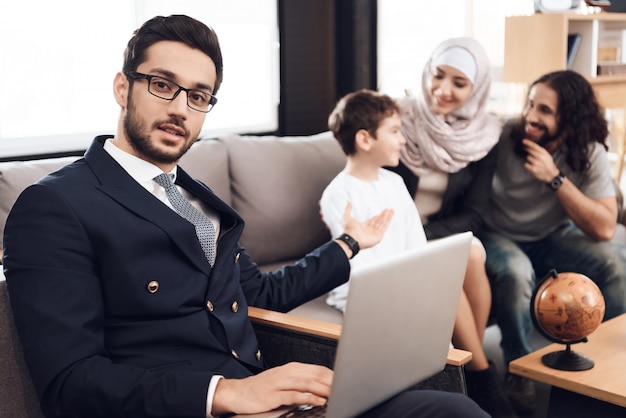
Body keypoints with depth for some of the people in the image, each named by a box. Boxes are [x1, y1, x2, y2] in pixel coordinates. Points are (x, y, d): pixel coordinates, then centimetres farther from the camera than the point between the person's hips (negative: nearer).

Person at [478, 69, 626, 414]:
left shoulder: (589, 154, -13)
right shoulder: (503, 135, -20)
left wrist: (555, 178, -29)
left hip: (552, 238, 3)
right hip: (498, 236, -2)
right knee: (516, 272, -36)